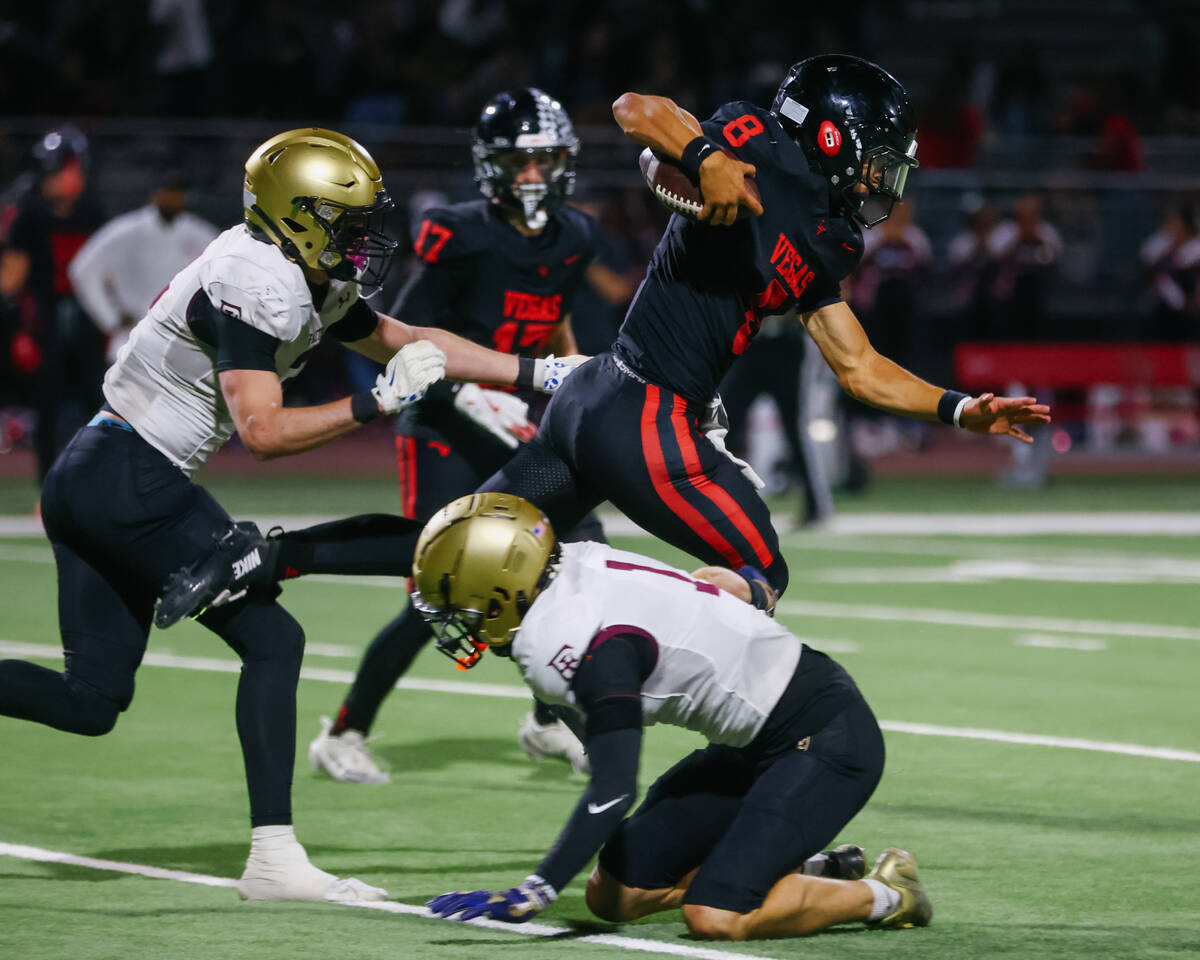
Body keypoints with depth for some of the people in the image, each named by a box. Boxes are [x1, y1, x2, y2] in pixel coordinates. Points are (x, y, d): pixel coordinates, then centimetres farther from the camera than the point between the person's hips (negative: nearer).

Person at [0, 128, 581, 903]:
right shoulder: (256, 287, -17)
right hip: (134, 481, -10)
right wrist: (377, 404, -21)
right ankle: (273, 859, -7)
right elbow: (264, 432, -23)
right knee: (272, 640, -6)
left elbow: (411, 341, 22)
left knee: (91, 702, 7)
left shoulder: (313, 282, 13)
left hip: (88, 482, 10)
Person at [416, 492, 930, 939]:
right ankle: (812, 873, 15)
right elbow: (728, 583, 12)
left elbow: (612, 790, -29)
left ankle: (882, 894, 0)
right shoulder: (580, 563, -1)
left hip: (826, 739, -9)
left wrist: (529, 896, -26)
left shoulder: (590, 648, -27)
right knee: (612, 896, 3)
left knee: (715, 917, -23)